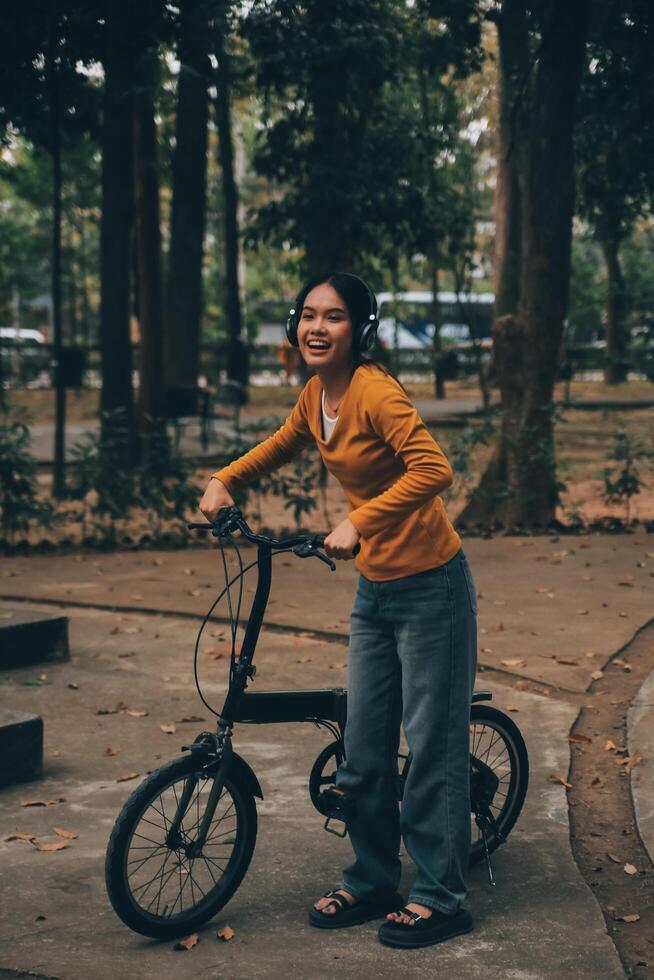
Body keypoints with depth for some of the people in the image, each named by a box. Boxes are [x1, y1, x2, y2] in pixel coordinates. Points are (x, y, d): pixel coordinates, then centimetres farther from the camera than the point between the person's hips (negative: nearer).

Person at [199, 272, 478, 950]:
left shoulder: (375, 392, -20)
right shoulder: (316, 394, 5)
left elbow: (432, 469, -31)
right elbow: (283, 444, 25)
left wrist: (359, 522, -33)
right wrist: (224, 479, 11)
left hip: (429, 588, -8)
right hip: (374, 589, 8)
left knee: (433, 745, 1)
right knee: (362, 748, 12)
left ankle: (439, 897, 12)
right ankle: (370, 883, 26)